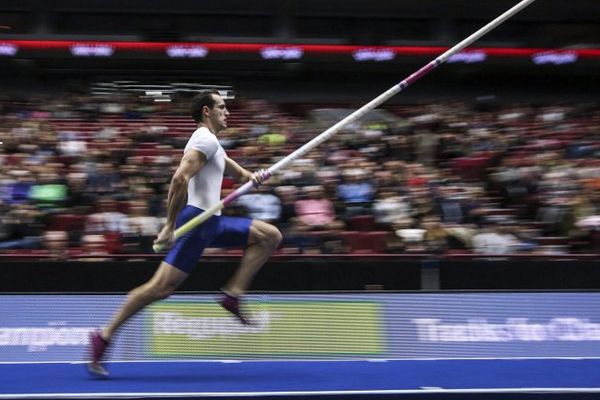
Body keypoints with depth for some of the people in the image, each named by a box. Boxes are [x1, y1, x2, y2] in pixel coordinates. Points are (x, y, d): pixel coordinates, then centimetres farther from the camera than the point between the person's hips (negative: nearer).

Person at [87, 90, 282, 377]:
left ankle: (232, 294, 3)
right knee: (161, 287, -15)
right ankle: (104, 337, -9)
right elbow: (180, 179, -24)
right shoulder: (205, 140, -10)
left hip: (213, 221, 10)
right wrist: (170, 226, -25)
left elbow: (231, 167, 37)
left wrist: (248, 176, 11)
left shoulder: (211, 142, 21)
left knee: (270, 236, 9)